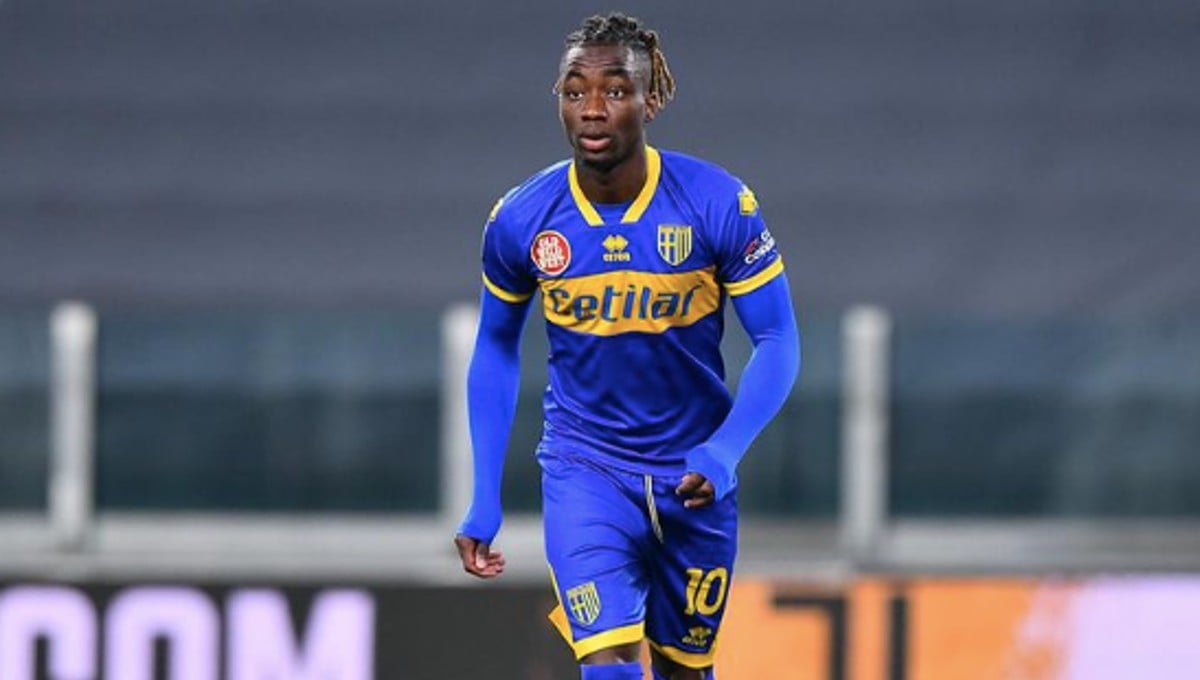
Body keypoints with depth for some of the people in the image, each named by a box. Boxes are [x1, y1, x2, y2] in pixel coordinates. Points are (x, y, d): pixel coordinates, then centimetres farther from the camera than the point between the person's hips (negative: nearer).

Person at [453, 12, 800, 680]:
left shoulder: (719, 204, -15)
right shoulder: (520, 221, -10)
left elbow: (778, 341, -8)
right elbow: (496, 349, 6)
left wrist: (725, 452, -24)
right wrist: (484, 498, 3)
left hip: (694, 474, 1)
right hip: (583, 467, -1)